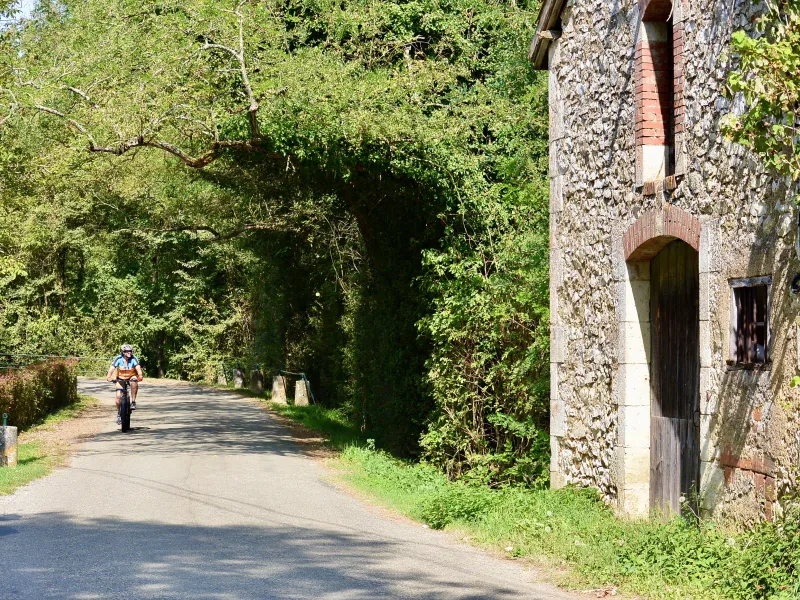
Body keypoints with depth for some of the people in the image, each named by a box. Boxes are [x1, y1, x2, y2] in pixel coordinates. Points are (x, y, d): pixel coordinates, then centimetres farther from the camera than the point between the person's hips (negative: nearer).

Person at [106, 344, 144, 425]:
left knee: (134, 380, -35)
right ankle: (119, 414, 10)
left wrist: (140, 375, -52)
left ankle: (133, 402, -26)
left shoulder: (134, 359, -19)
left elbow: (138, 368, -32)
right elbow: (112, 368, -28)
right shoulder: (118, 359, -19)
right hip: (121, 379, 0)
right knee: (118, 396, -13)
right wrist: (109, 377, -46)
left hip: (131, 377, 0)